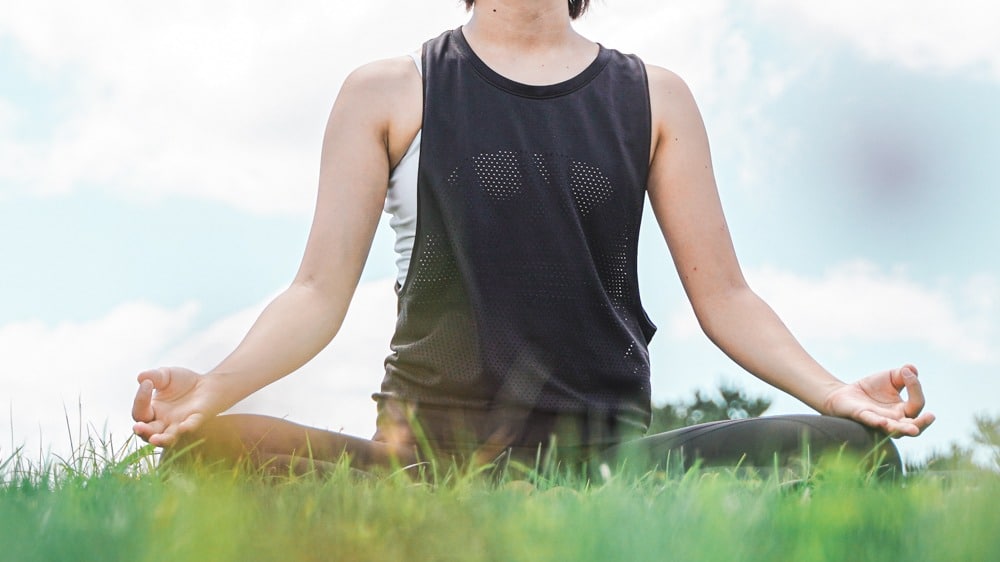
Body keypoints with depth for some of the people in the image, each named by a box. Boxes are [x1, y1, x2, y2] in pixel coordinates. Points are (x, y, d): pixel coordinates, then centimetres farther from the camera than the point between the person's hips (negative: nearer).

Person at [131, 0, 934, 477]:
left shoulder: (653, 98, 16)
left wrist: (836, 391, -4)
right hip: (426, 453, -1)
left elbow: (721, 293, 13)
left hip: (608, 452, 2)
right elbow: (321, 291, 6)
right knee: (204, 451, -30)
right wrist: (212, 387, -13)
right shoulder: (388, 95, 12)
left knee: (852, 451, -23)